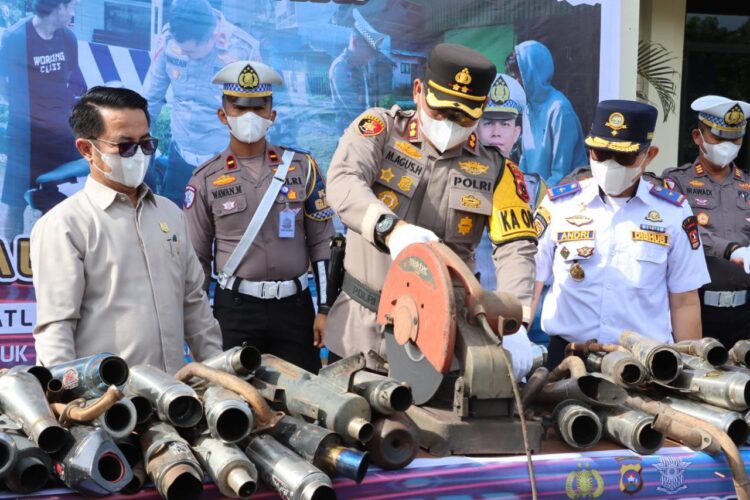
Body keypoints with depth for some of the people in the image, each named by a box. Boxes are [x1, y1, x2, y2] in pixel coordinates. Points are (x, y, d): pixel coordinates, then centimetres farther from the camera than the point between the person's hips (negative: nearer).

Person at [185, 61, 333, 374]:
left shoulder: (302, 167, 2)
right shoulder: (205, 180, 1)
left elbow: (322, 243, 4)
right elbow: (196, 259, 6)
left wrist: (325, 309, 0)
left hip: (295, 305, 1)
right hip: (235, 310, -1)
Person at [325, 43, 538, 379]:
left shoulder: (496, 171, 2)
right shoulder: (379, 128, -2)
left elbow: (515, 249, -9)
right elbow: (343, 182, -20)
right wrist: (391, 228, -40)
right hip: (360, 325, 0)